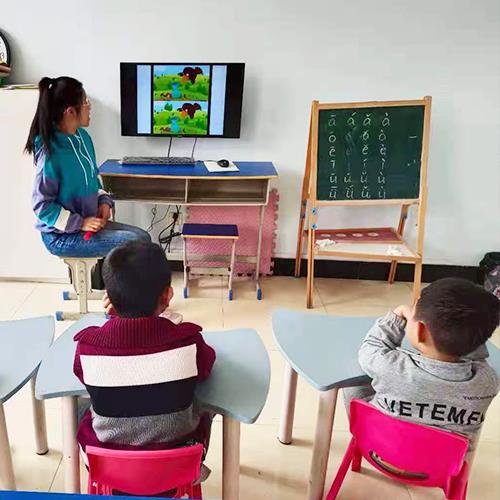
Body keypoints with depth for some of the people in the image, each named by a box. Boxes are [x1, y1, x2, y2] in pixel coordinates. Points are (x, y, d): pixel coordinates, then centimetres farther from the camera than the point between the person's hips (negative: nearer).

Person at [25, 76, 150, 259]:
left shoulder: (83, 137, 1)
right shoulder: (51, 153, -22)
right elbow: (41, 205, -17)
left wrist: (104, 201, 0)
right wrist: (80, 223, -21)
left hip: (89, 221, 8)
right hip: (61, 236, -8)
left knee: (143, 237, 0)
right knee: (135, 243, -16)